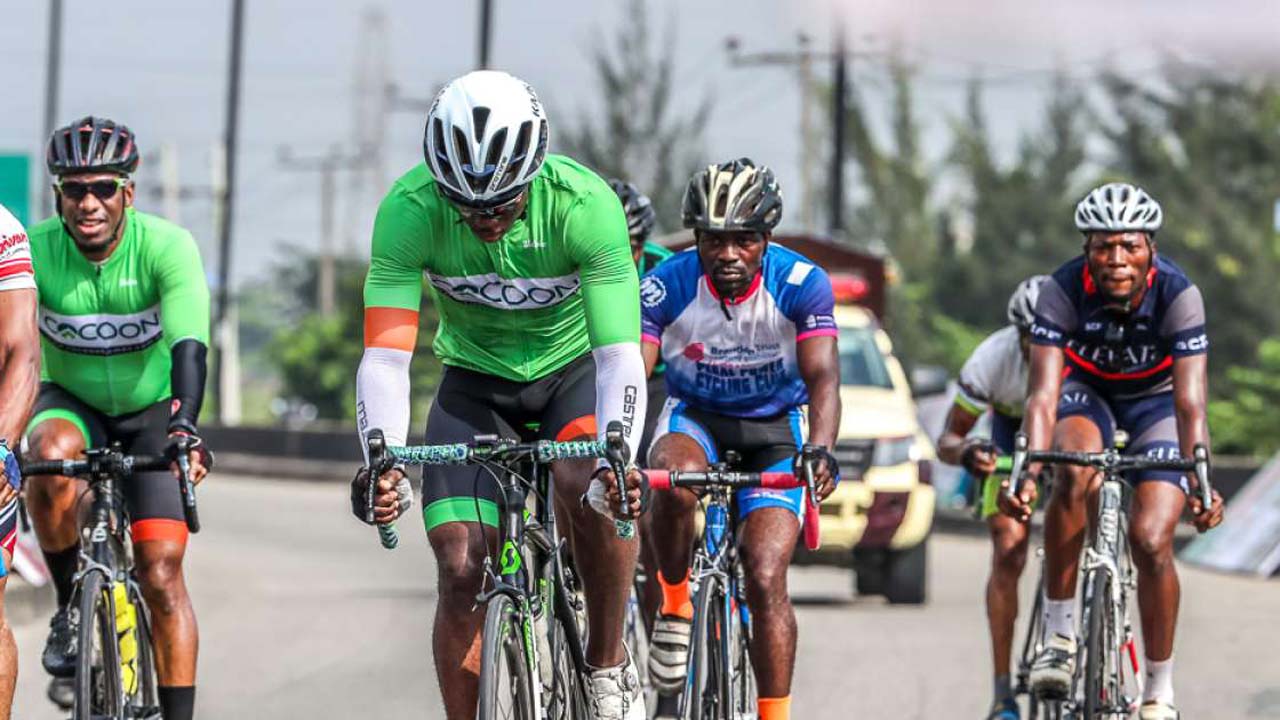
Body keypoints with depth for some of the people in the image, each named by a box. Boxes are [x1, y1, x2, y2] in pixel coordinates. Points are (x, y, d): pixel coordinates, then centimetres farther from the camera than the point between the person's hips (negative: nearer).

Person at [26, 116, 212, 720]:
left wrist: (184, 426, -51)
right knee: (51, 455, -35)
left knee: (162, 577, -11)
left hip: (153, 411, -1)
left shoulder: (167, 246, -23)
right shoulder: (34, 249, -20)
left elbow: (189, 346, -34)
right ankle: (70, 608, -15)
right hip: (72, 404, 1)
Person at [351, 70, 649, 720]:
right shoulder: (410, 208, -27)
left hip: (573, 368, -2)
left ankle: (609, 662, -11)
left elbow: (620, 354, -34)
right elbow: (386, 356, -30)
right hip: (475, 382, 2)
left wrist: (617, 453, -52)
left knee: (587, 483, -32)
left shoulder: (584, 204, -31)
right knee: (462, 569, -13)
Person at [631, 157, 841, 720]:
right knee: (674, 482, -36)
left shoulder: (802, 284, -20)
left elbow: (822, 377, -27)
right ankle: (675, 606, -12)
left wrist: (820, 451, -47)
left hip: (774, 431, 0)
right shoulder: (667, 286, -20)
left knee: (765, 579, -17)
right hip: (695, 419, 0)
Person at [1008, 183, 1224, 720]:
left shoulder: (1178, 294, -30)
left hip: (1155, 401, -1)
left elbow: (1191, 403, -34)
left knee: (1151, 540, -17)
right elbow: (1044, 393, -33)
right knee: (1074, 472, -33)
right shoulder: (1063, 291, -28)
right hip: (1087, 394, 1)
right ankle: (1059, 636, -21)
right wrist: (1027, 473, -49)